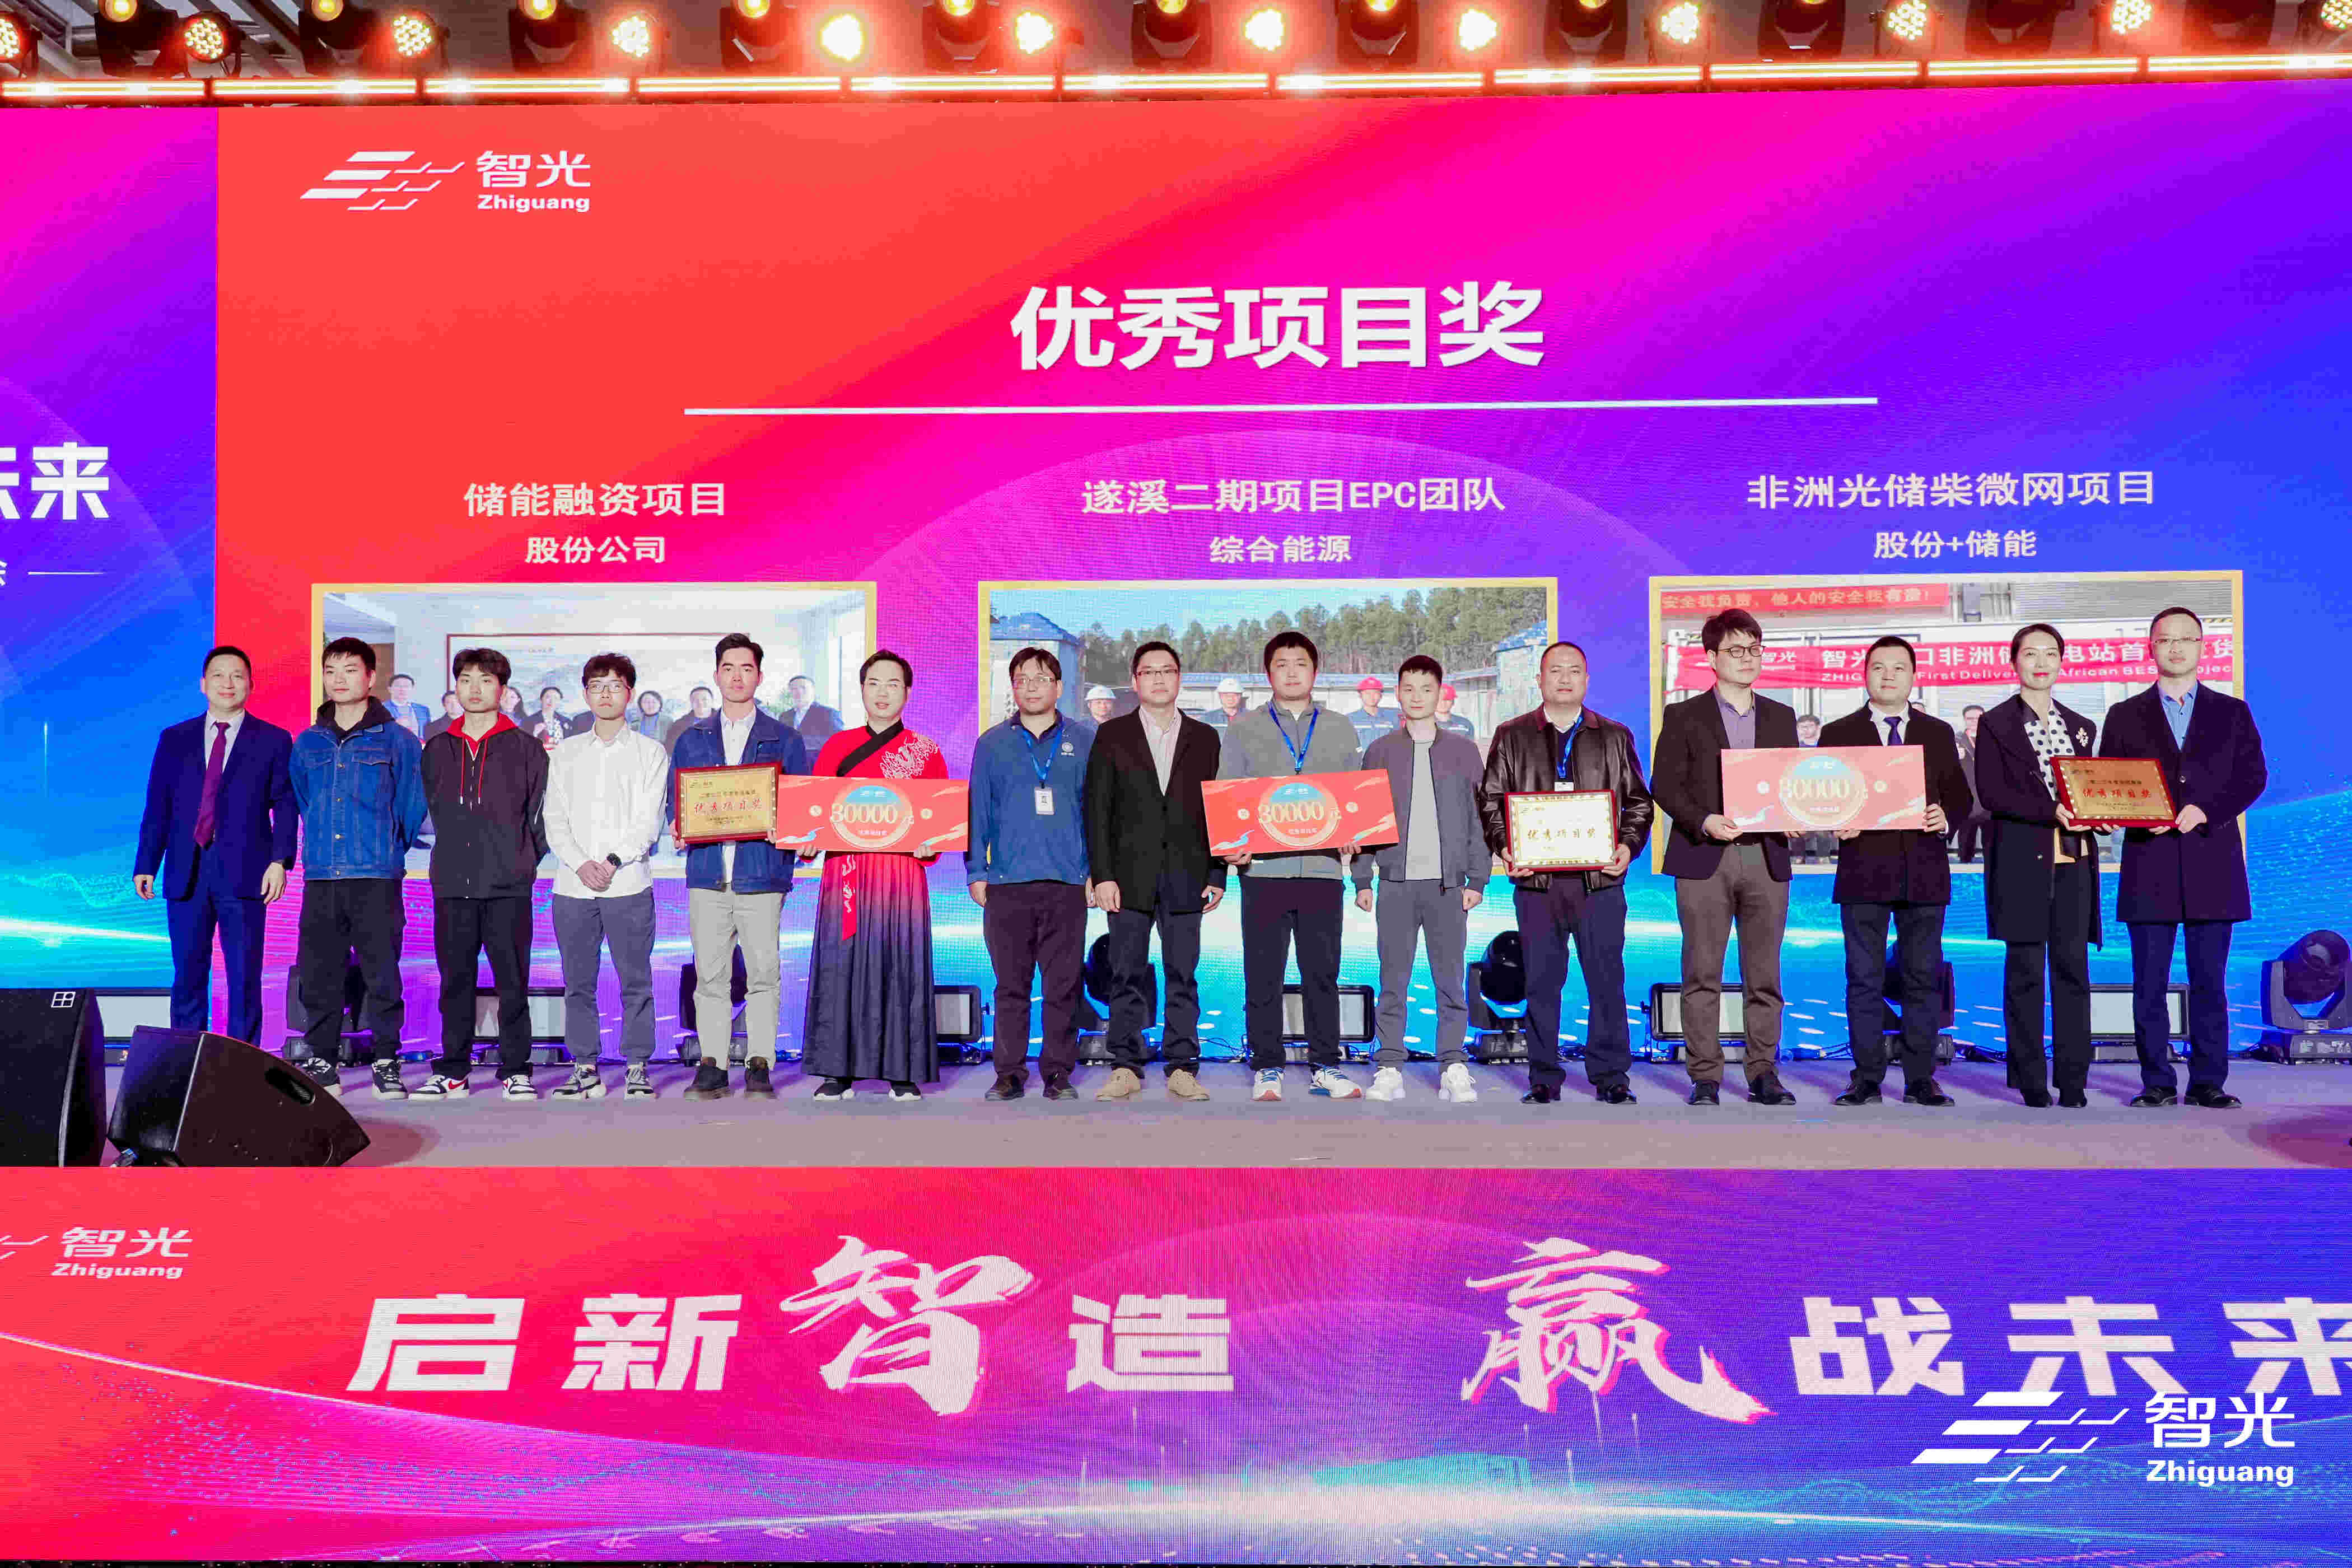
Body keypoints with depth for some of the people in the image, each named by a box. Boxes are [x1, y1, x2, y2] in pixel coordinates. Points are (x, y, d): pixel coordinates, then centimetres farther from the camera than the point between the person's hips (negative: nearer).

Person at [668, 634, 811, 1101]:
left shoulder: (784, 739, 10)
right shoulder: (692, 739, 16)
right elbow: (674, 799, 16)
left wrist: (787, 827, -13)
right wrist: (677, 826, -6)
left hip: (762, 871, -2)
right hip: (707, 871, 2)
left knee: (763, 974, -2)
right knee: (709, 974, 2)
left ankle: (759, 1066, 4)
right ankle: (711, 1066, 8)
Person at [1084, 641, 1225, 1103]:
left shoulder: (1204, 737, 11)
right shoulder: (1112, 735, 7)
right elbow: (1097, 809, 2)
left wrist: (1217, 874, 2)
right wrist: (1102, 875, -6)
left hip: (1186, 876, 1)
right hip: (1130, 876, -1)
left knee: (1183, 975, 2)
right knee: (1127, 976, 1)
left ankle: (1182, 1069, 8)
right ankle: (1126, 1069, 7)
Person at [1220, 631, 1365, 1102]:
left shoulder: (1341, 732, 15)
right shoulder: (1243, 730, 11)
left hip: (1323, 867, 1)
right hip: (1264, 868, -1)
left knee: (1322, 972, 4)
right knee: (1263, 975, 1)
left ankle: (1326, 1066, 12)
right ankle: (1267, 1068, 10)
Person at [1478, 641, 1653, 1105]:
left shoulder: (1615, 737, 13)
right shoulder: (1511, 736, 11)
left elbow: (1639, 801, 12)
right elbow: (1490, 799, 8)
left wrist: (1628, 845, -4)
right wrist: (1504, 846, -7)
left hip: (1599, 879, 0)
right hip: (1535, 879, 0)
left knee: (1606, 979, 0)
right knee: (1541, 981, 3)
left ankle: (1611, 1077, 10)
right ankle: (1543, 1079, 11)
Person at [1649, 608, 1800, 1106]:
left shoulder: (1781, 717, 16)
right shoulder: (1684, 716, 5)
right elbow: (1664, 785, -1)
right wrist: (1704, 821, -16)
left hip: (1765, 859, 3)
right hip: (1704, 859, -3)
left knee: (1764, 976, 4)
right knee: (1702, 974, -1)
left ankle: (1763, 1074, 12)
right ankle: (1705, 1078, 5)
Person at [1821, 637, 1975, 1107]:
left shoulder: (1939, 734, 13)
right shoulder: (1838, 734, 8)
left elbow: (1960, 796, 13)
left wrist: (1946, 817, -8)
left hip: (1924, 871, 2)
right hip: (1863, 871, -1)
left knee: (1923, 977, 4)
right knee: (1864, 979, 0)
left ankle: (1920, 1079, 10)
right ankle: (1867, 1078, 6)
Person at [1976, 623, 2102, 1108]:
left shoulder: (2080, 727, 19)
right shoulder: (1996, 724, 4)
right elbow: (1990, 792, -6)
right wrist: (2052, 812, -17)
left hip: (2073, 862, 4)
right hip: (2022, 861, -4)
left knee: (2073, 969, 0)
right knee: (2025, 971, -3)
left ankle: (2073, 1083, 3)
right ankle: (2031, 1084, 2)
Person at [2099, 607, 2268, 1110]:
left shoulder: (2232, 712, 13)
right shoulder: (2125, 716, 12)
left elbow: (2253, 775, 3)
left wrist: (2205, 810, -13)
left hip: (2212, 863, 0)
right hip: (2149, 865, 0)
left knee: (2210, 982, 3)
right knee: (2149, 984, 1)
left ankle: (2208, 1083, 9)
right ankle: (2157, 1083, 7)